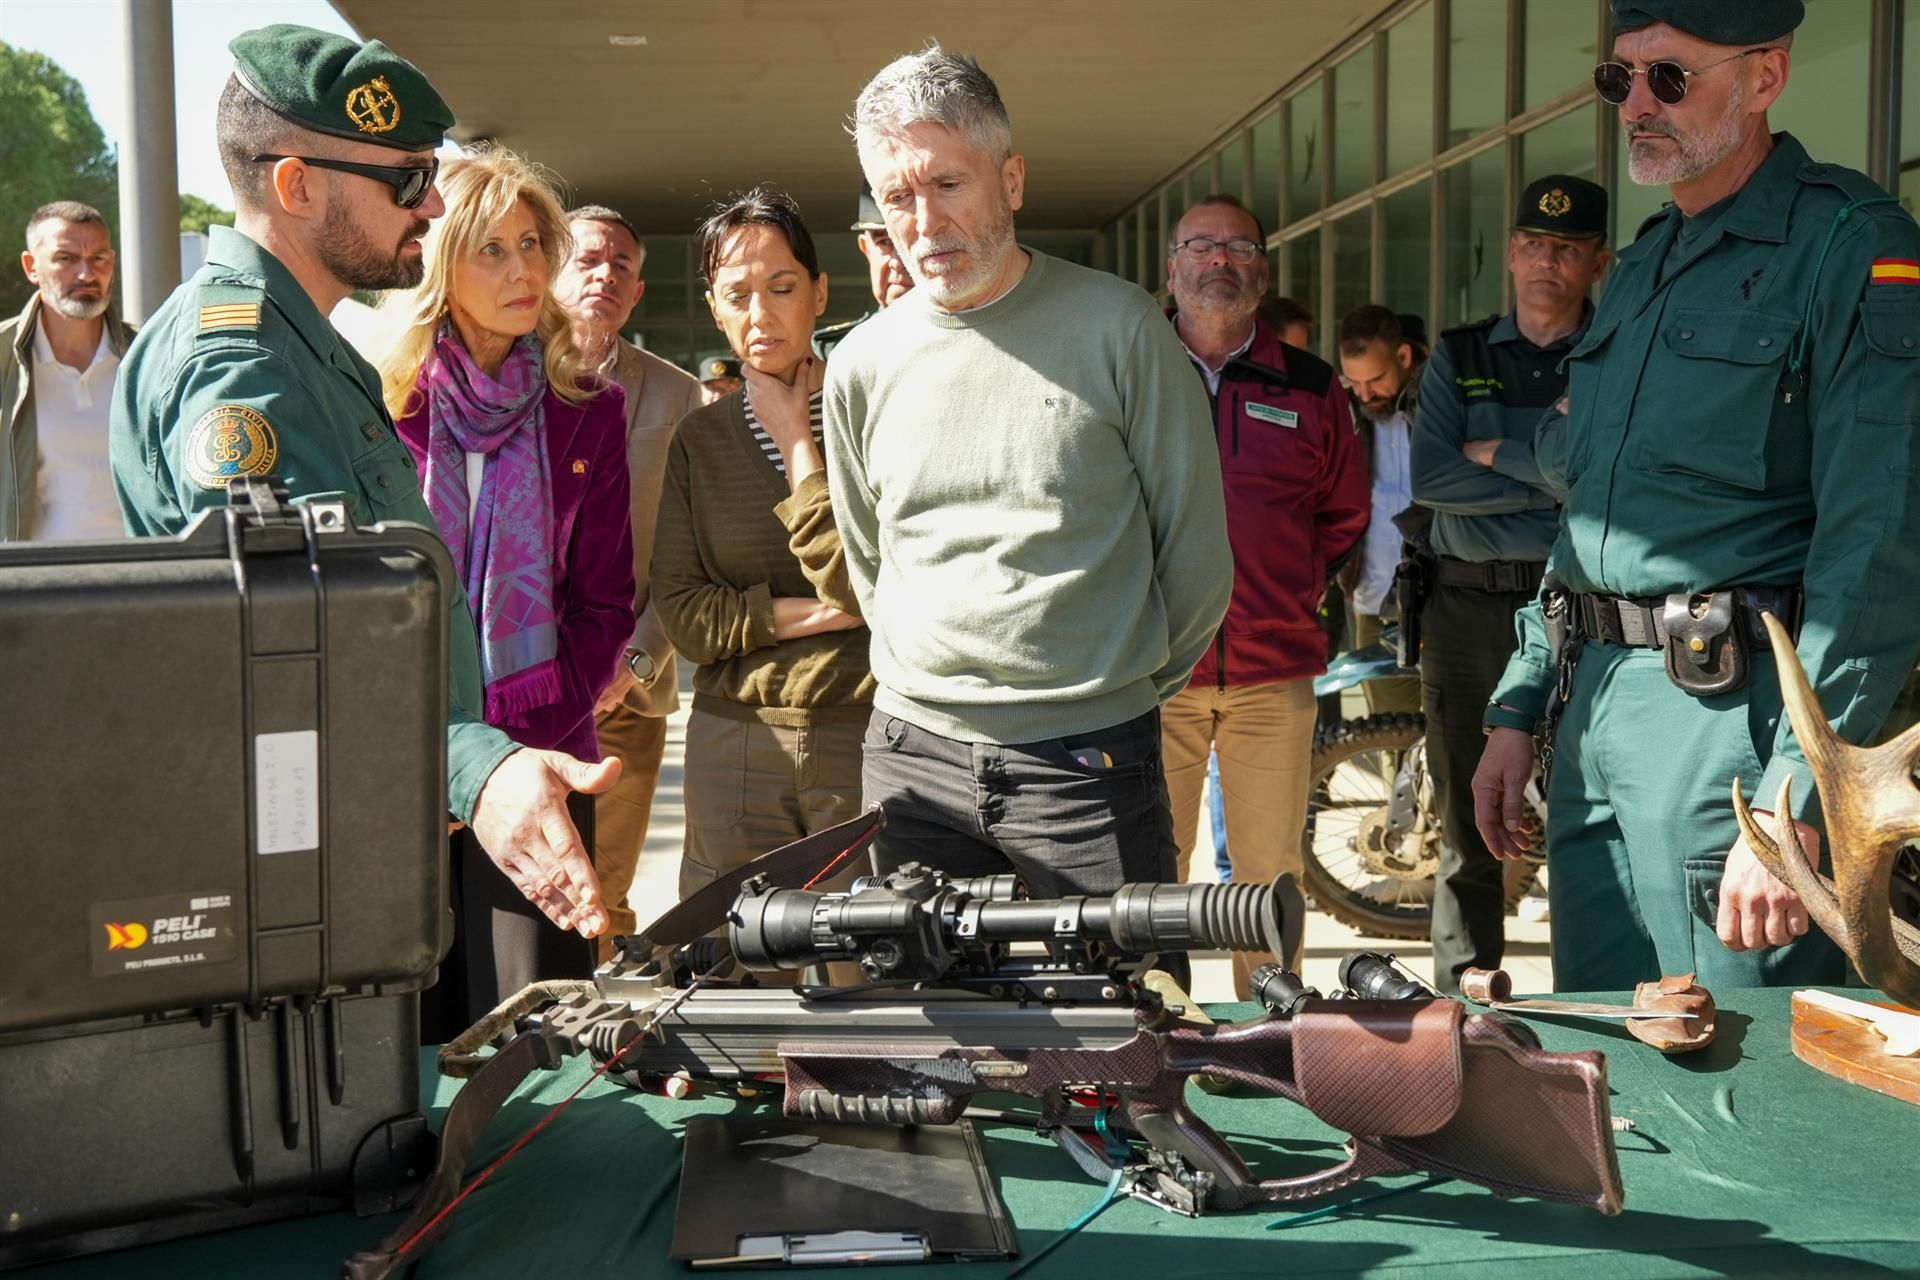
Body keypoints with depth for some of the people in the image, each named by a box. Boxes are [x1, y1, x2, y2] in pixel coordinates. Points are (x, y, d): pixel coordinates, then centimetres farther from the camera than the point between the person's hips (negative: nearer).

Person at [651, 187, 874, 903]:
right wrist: (817, 613, -10)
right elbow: (682, 616, 1)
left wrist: (795, 438, -8)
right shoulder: (698, 440, 9)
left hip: (867, 740, -2)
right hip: (735, 746, 3)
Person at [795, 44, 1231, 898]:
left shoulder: (1116, 326, -5)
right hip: (912, 757, 3)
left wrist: (1129, 685, 9)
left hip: (1089, 762, -3)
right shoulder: (863, 364, 6)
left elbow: (1195, 546, 1)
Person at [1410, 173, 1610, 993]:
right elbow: (1430, 478, -3)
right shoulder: (1459, 357, 12)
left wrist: (1502, 454, -8)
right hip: (1468, 609, 2)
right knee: (1468, 829, 8)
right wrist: (1557, 477, -7)